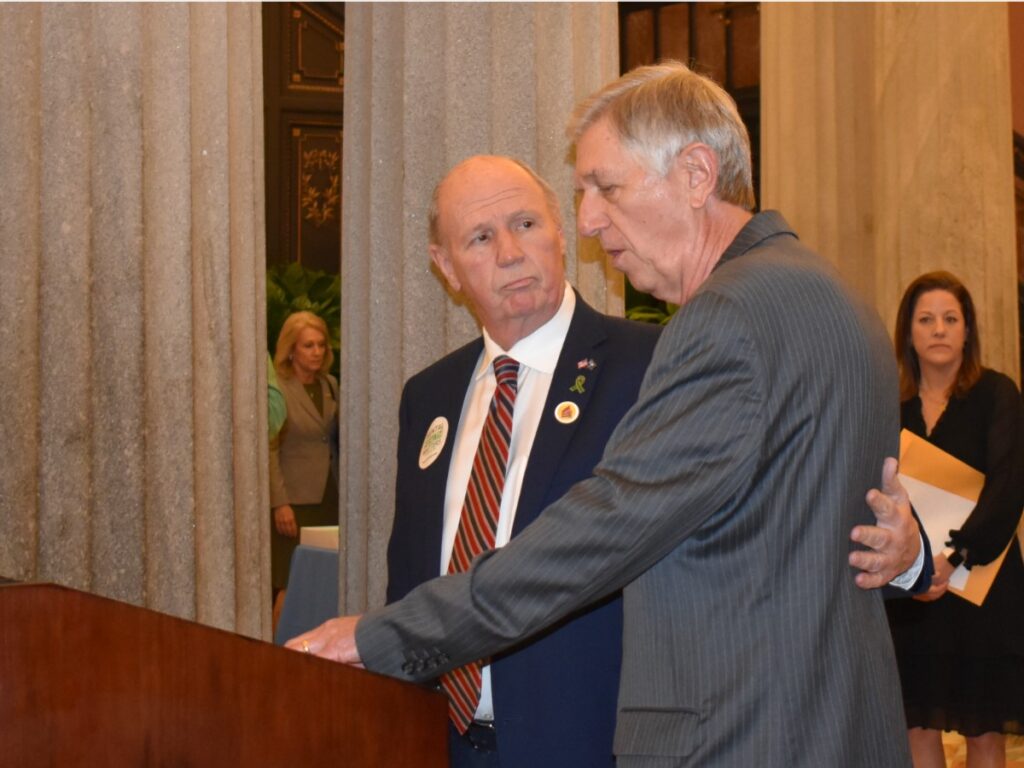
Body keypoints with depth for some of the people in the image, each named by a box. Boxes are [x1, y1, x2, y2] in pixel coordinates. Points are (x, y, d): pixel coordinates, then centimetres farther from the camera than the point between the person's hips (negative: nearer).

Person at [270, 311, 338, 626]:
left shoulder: (330, 385, 12)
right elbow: (269, 451, -9)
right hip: (295, 501, -6)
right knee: (291, 589, -7)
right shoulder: (277, 389, -6)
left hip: (329, 497, 6)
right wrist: (280, 503, -16)